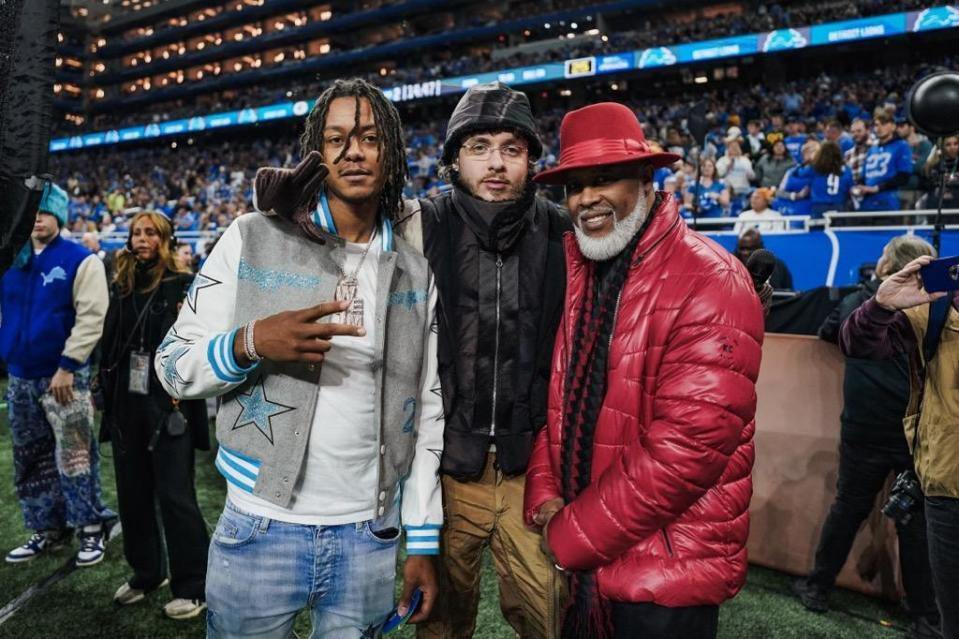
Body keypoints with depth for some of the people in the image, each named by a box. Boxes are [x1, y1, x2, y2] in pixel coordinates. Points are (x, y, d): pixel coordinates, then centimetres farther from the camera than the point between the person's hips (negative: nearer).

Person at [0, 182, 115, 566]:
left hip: (63, 376, -7)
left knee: (73, 456, -2)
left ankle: (92, 529, 10)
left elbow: (91, 318, -14)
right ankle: (47, 530, 27)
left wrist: (67, 366, -17)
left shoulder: (81, 261, -7)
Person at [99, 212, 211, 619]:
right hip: (127, 404, 6)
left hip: (169, 404, -6)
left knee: (174, 495, -2)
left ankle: (192, 586, 10)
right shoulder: (121, 288, 12)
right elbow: (109, 345, 16)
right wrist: (108, 396, 12)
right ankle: (146, 572, 31)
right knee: (132, 492, 13)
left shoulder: (184, 286, -5)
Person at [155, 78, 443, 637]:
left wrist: (425, 540, 5)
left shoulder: (416, 273, 2)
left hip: (371, 538, 2)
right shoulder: (254, 239, -4)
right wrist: (250, 344, -23)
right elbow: (174, 367, -2)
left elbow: (427, 409, 5)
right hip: (260, 528, -1)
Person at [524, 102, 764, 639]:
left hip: (667, 571, -6)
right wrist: (545, 495, -6)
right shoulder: (577, 272, 3)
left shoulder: (711, 283, -19)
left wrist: (570, 535, -16)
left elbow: (685, 448, -24)